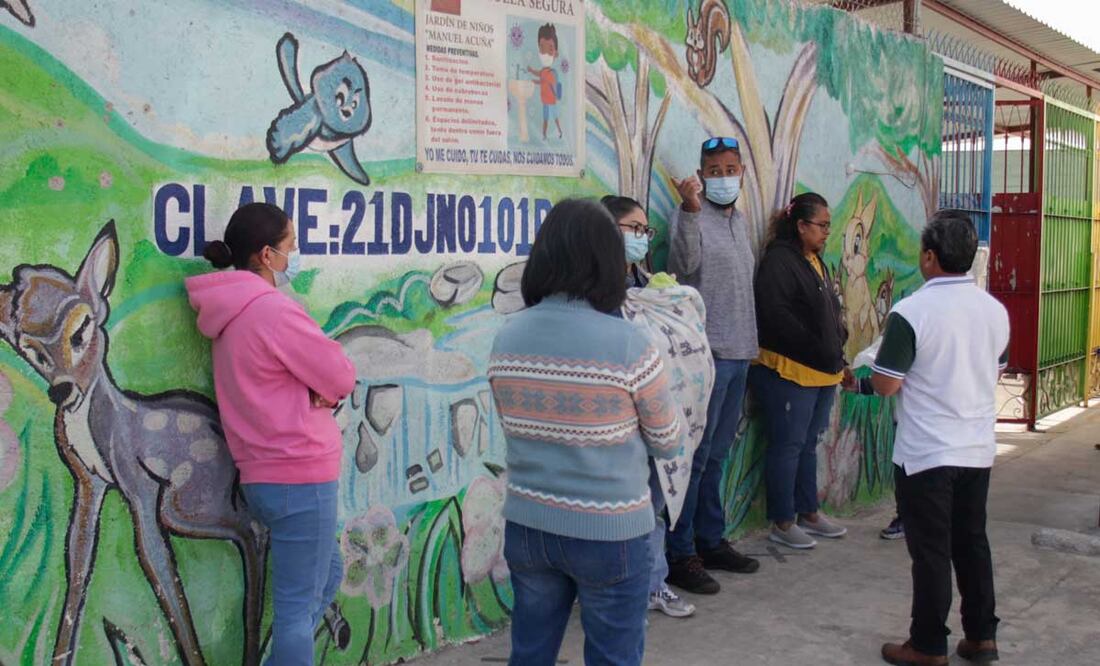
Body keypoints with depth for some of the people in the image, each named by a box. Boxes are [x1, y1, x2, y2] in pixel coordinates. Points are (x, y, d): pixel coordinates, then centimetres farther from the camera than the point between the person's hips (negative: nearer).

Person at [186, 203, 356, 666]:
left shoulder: (234, 314, 11)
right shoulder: (273, 310, -18)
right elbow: (342, 377, -14)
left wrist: (319, 387, -7)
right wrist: (326, 385, 6)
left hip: (265, 474, 10)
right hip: (299, 475, -10)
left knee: (327, 576, 24)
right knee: (299, 605, -1)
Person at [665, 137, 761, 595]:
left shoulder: (739, 221, 17)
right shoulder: (693, 216, -9)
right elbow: (685, 264, -31)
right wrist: (690, 210, -44)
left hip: (738, 354, 8)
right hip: (707, 354, -8)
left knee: (716, 457, 15)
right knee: (694, 458, -5)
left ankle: (711, 542, 25)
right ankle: (680, 556, 2)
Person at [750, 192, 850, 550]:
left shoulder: (815, 261, 17)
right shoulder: (779, 261, -13)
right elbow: (777, 316, -22)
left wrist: (838, 356, 14)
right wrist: (817, 350, -19)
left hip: (822, 372, 9)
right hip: (789, 371, -9)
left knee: (808, 444, 17)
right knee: (788, 446, -2)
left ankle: (808, 512, 29)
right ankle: (782, 523, 7)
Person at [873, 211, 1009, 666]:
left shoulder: (911, 312, -18)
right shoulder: (995, 310, 3)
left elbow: (885, 385, -15)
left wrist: (874, 368, 5)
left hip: (926, 454, -6)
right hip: (978, 449, 6)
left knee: (931, 551, 3)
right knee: (972, 542, 17)